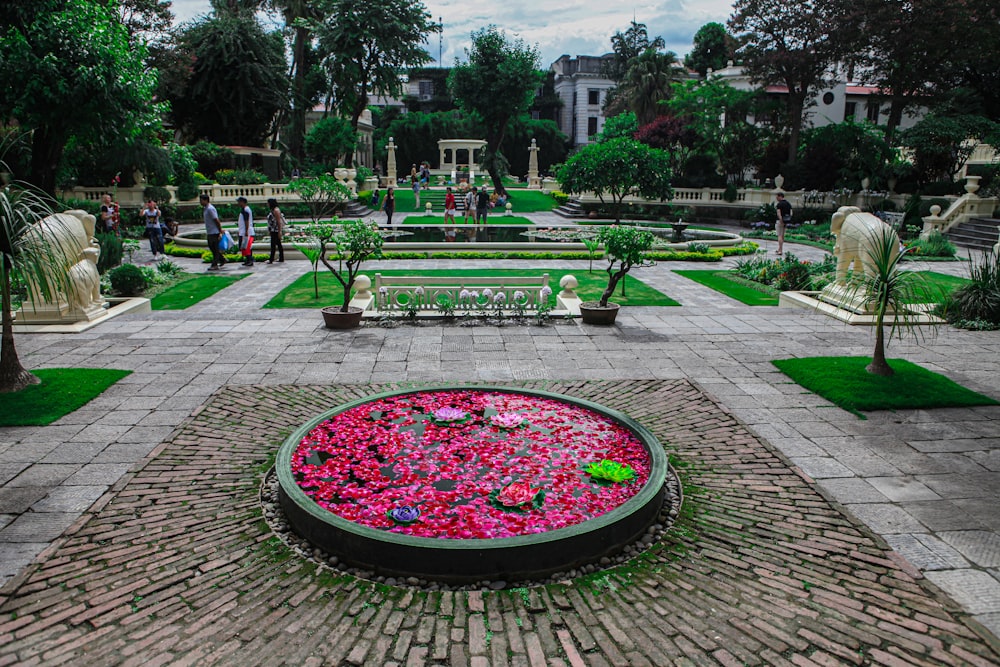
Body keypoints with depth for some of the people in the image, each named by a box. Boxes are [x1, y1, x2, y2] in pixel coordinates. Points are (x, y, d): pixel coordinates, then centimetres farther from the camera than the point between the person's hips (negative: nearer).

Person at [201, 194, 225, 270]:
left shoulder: (210, 209, -17)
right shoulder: (206, 209, 15)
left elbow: (216, 220, -19)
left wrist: (220, 231, -17)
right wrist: (207, 232, 20)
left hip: (214, 232, -10)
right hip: (209, 232, 10)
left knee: (215, 249, -4)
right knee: (211, 247, 15)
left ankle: (214, 265, -1)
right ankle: (222, 260, 25)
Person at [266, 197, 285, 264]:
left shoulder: (276, 210, -14)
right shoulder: (271, 210, 16)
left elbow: (279, 221, -18)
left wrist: (279, 231, -22)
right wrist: (269, 231, 21)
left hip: (276, 230, -10)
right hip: (273, 231, 10)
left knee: (273, 244, -9)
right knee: (278, 244, 12)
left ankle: (271, 260, -9)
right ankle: (281, 258, 16)